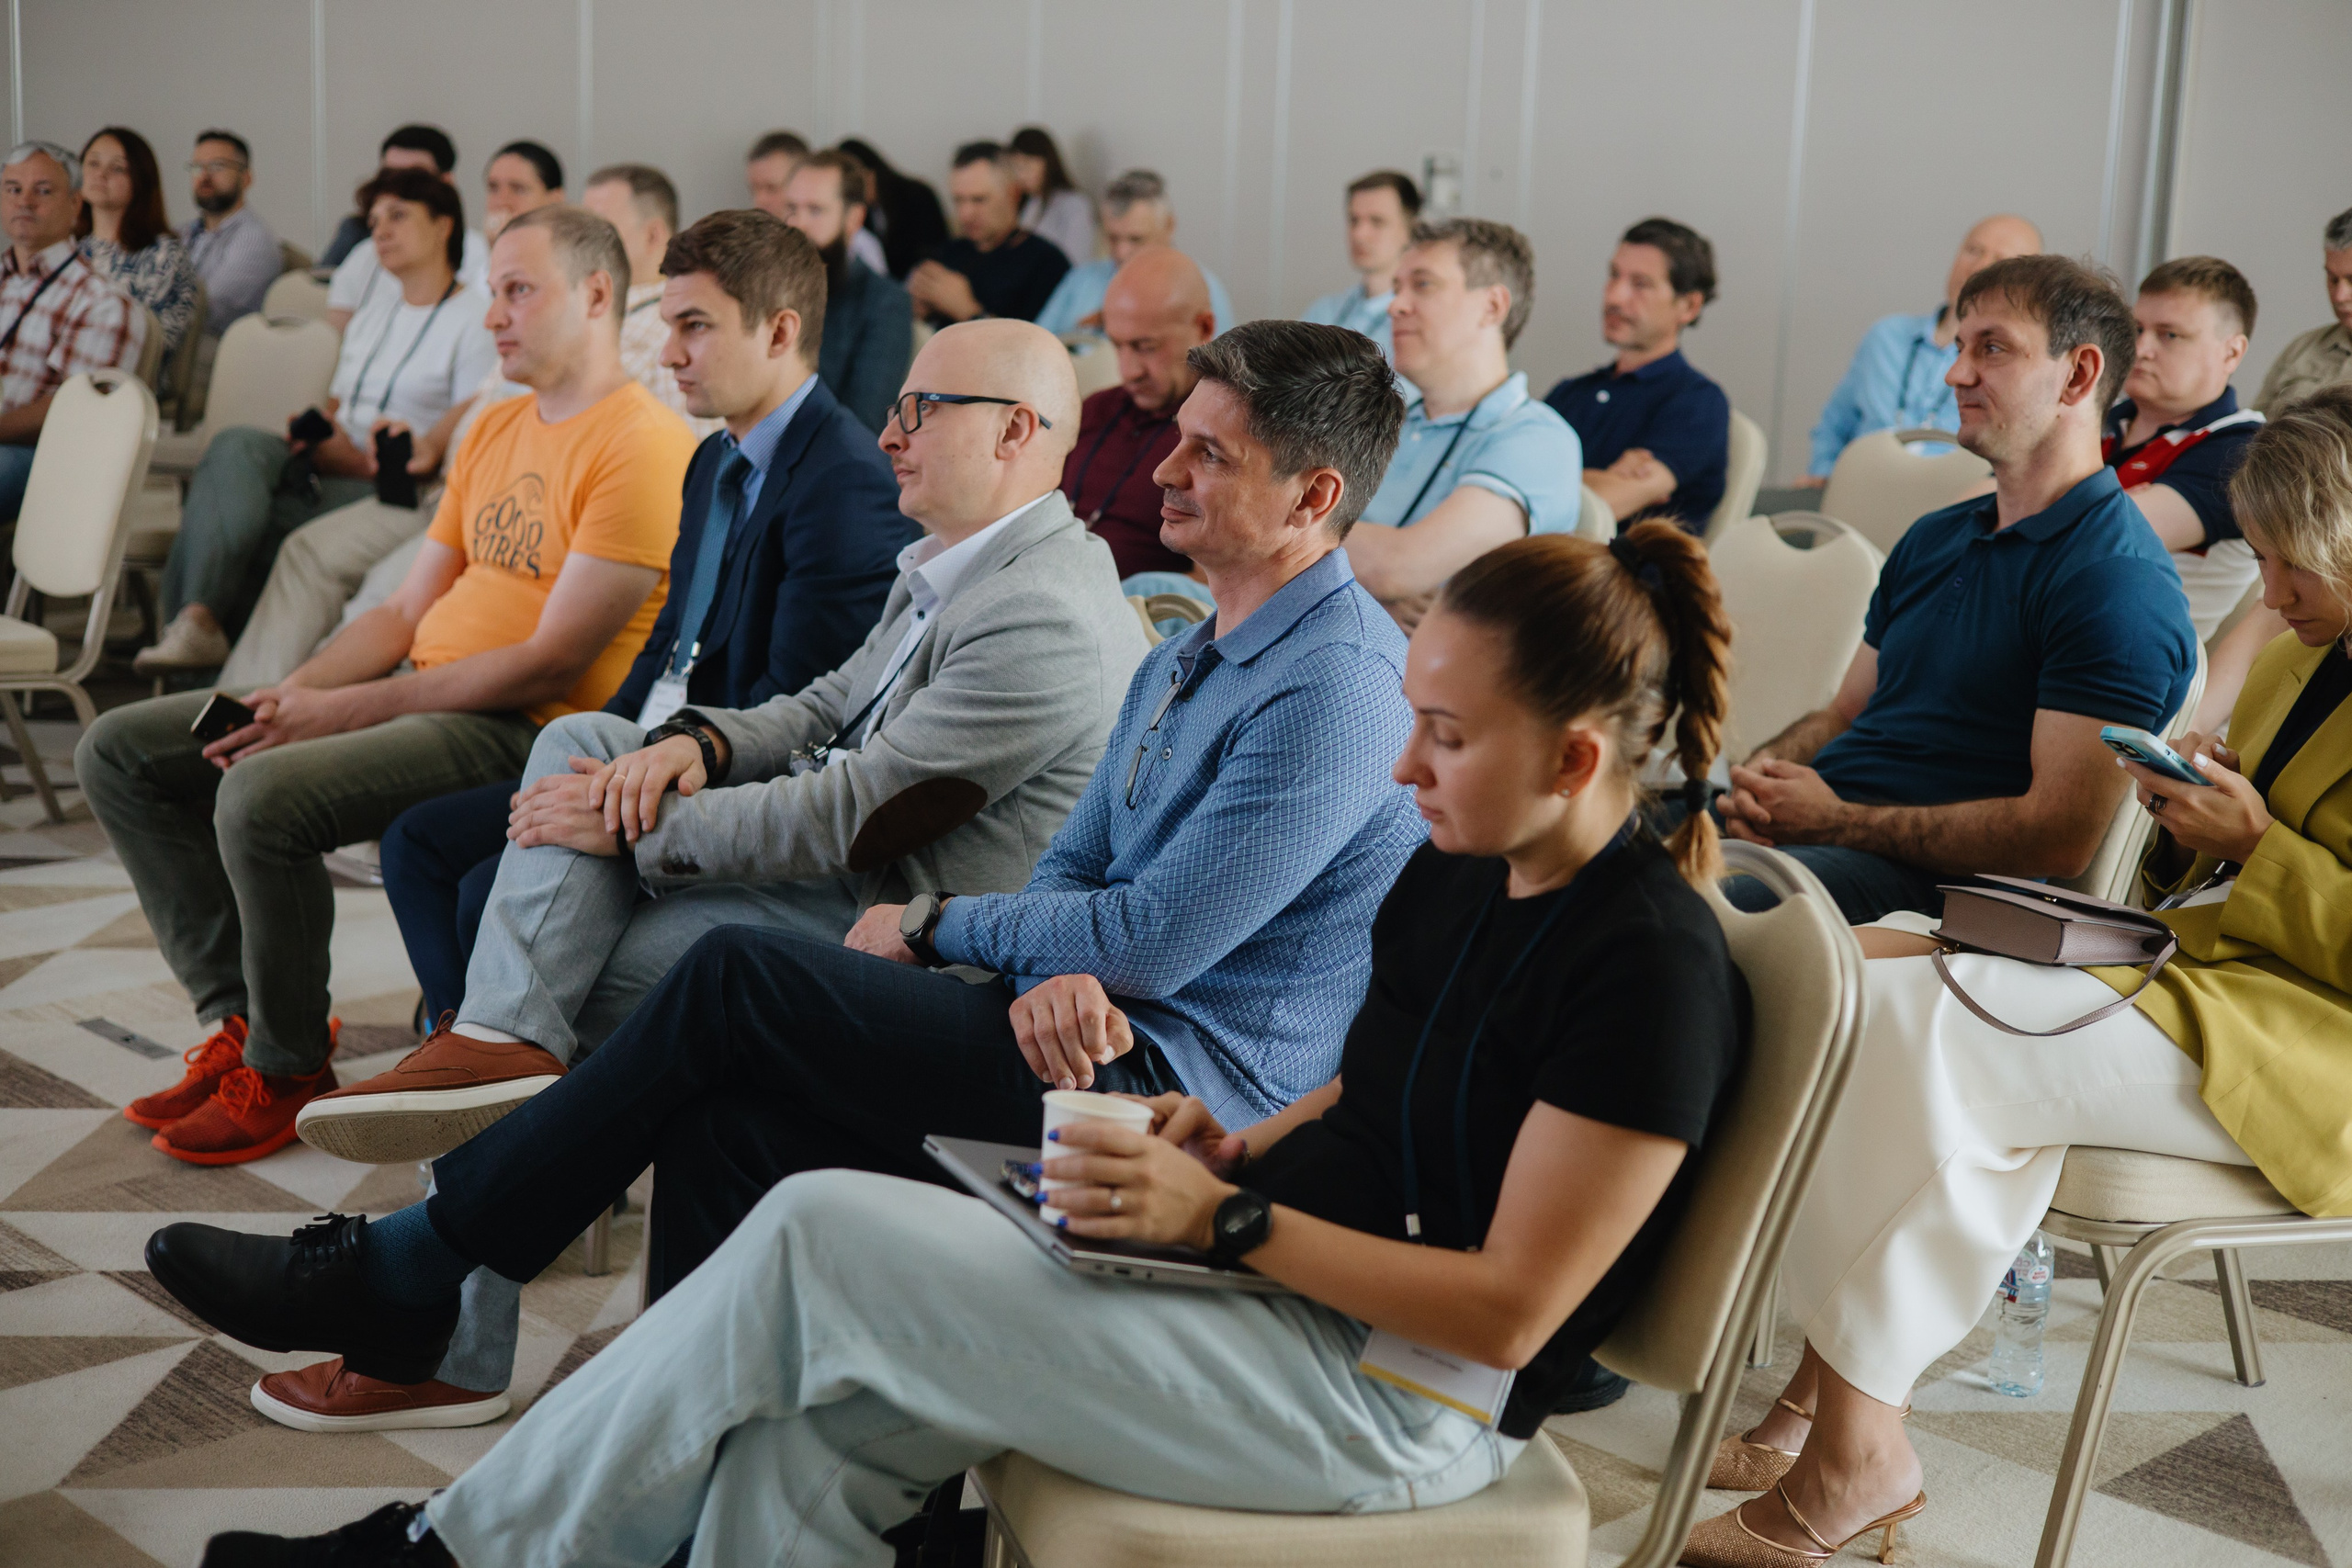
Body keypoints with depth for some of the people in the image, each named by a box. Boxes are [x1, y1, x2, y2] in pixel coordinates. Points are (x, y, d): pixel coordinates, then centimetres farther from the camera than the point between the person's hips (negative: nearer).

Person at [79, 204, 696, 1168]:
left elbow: (553, 664, -19)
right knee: (119, 753, 3)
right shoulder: (496, 431, 18)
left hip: (520, 730, -10)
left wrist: (340, 711, -17)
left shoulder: (644, 448, -13)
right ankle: (243, 1017, 4)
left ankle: (288, 1069, -10)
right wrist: (290, 694, -2)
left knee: (264, 795, -32)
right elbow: (410, 611, 17)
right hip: (412, 693, 10)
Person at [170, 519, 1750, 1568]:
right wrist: (1241, 1143, 3)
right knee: (803, 1436, -12)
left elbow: (1508, 1309, -20)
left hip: (1396, 1399, -9)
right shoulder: (1456, 878, 10)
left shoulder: (1650, 965, -18)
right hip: (1289, 1291, 9)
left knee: (818, 1237, -16)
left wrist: (1227, 1216, -21)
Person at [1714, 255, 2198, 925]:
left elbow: (2059, 839, -16)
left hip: (1924, 876, -8)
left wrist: (1839, 820, -13)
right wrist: (1762, 774, 1)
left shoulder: (2117, 581, -9)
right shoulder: (1932, 540, 22)